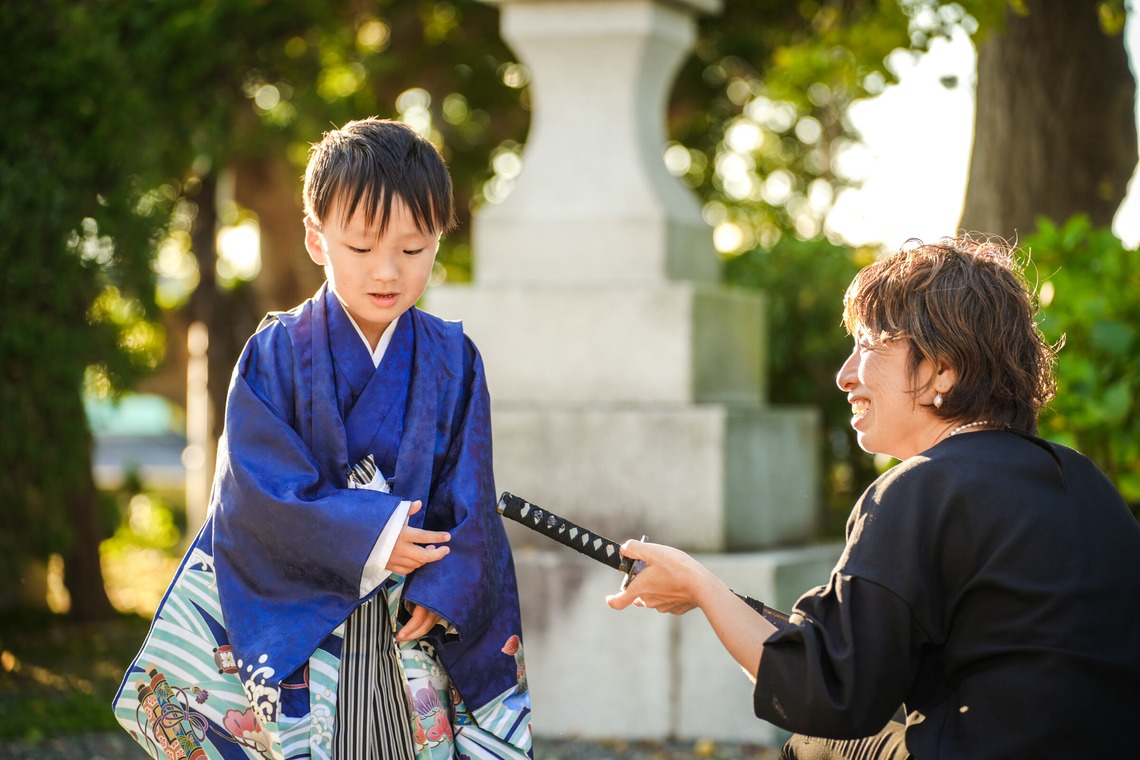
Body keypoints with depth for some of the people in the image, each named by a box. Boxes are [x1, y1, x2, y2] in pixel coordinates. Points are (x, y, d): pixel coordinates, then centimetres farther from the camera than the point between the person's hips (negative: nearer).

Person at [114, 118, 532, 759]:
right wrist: (368, 538, -17)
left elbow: (468, 496, 1)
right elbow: (256, 490, -12)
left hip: (417, 632, 2)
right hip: (296, 627, -2)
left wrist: (444, 589, -13)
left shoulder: (453, 361, 2)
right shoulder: (276, 355, -5)